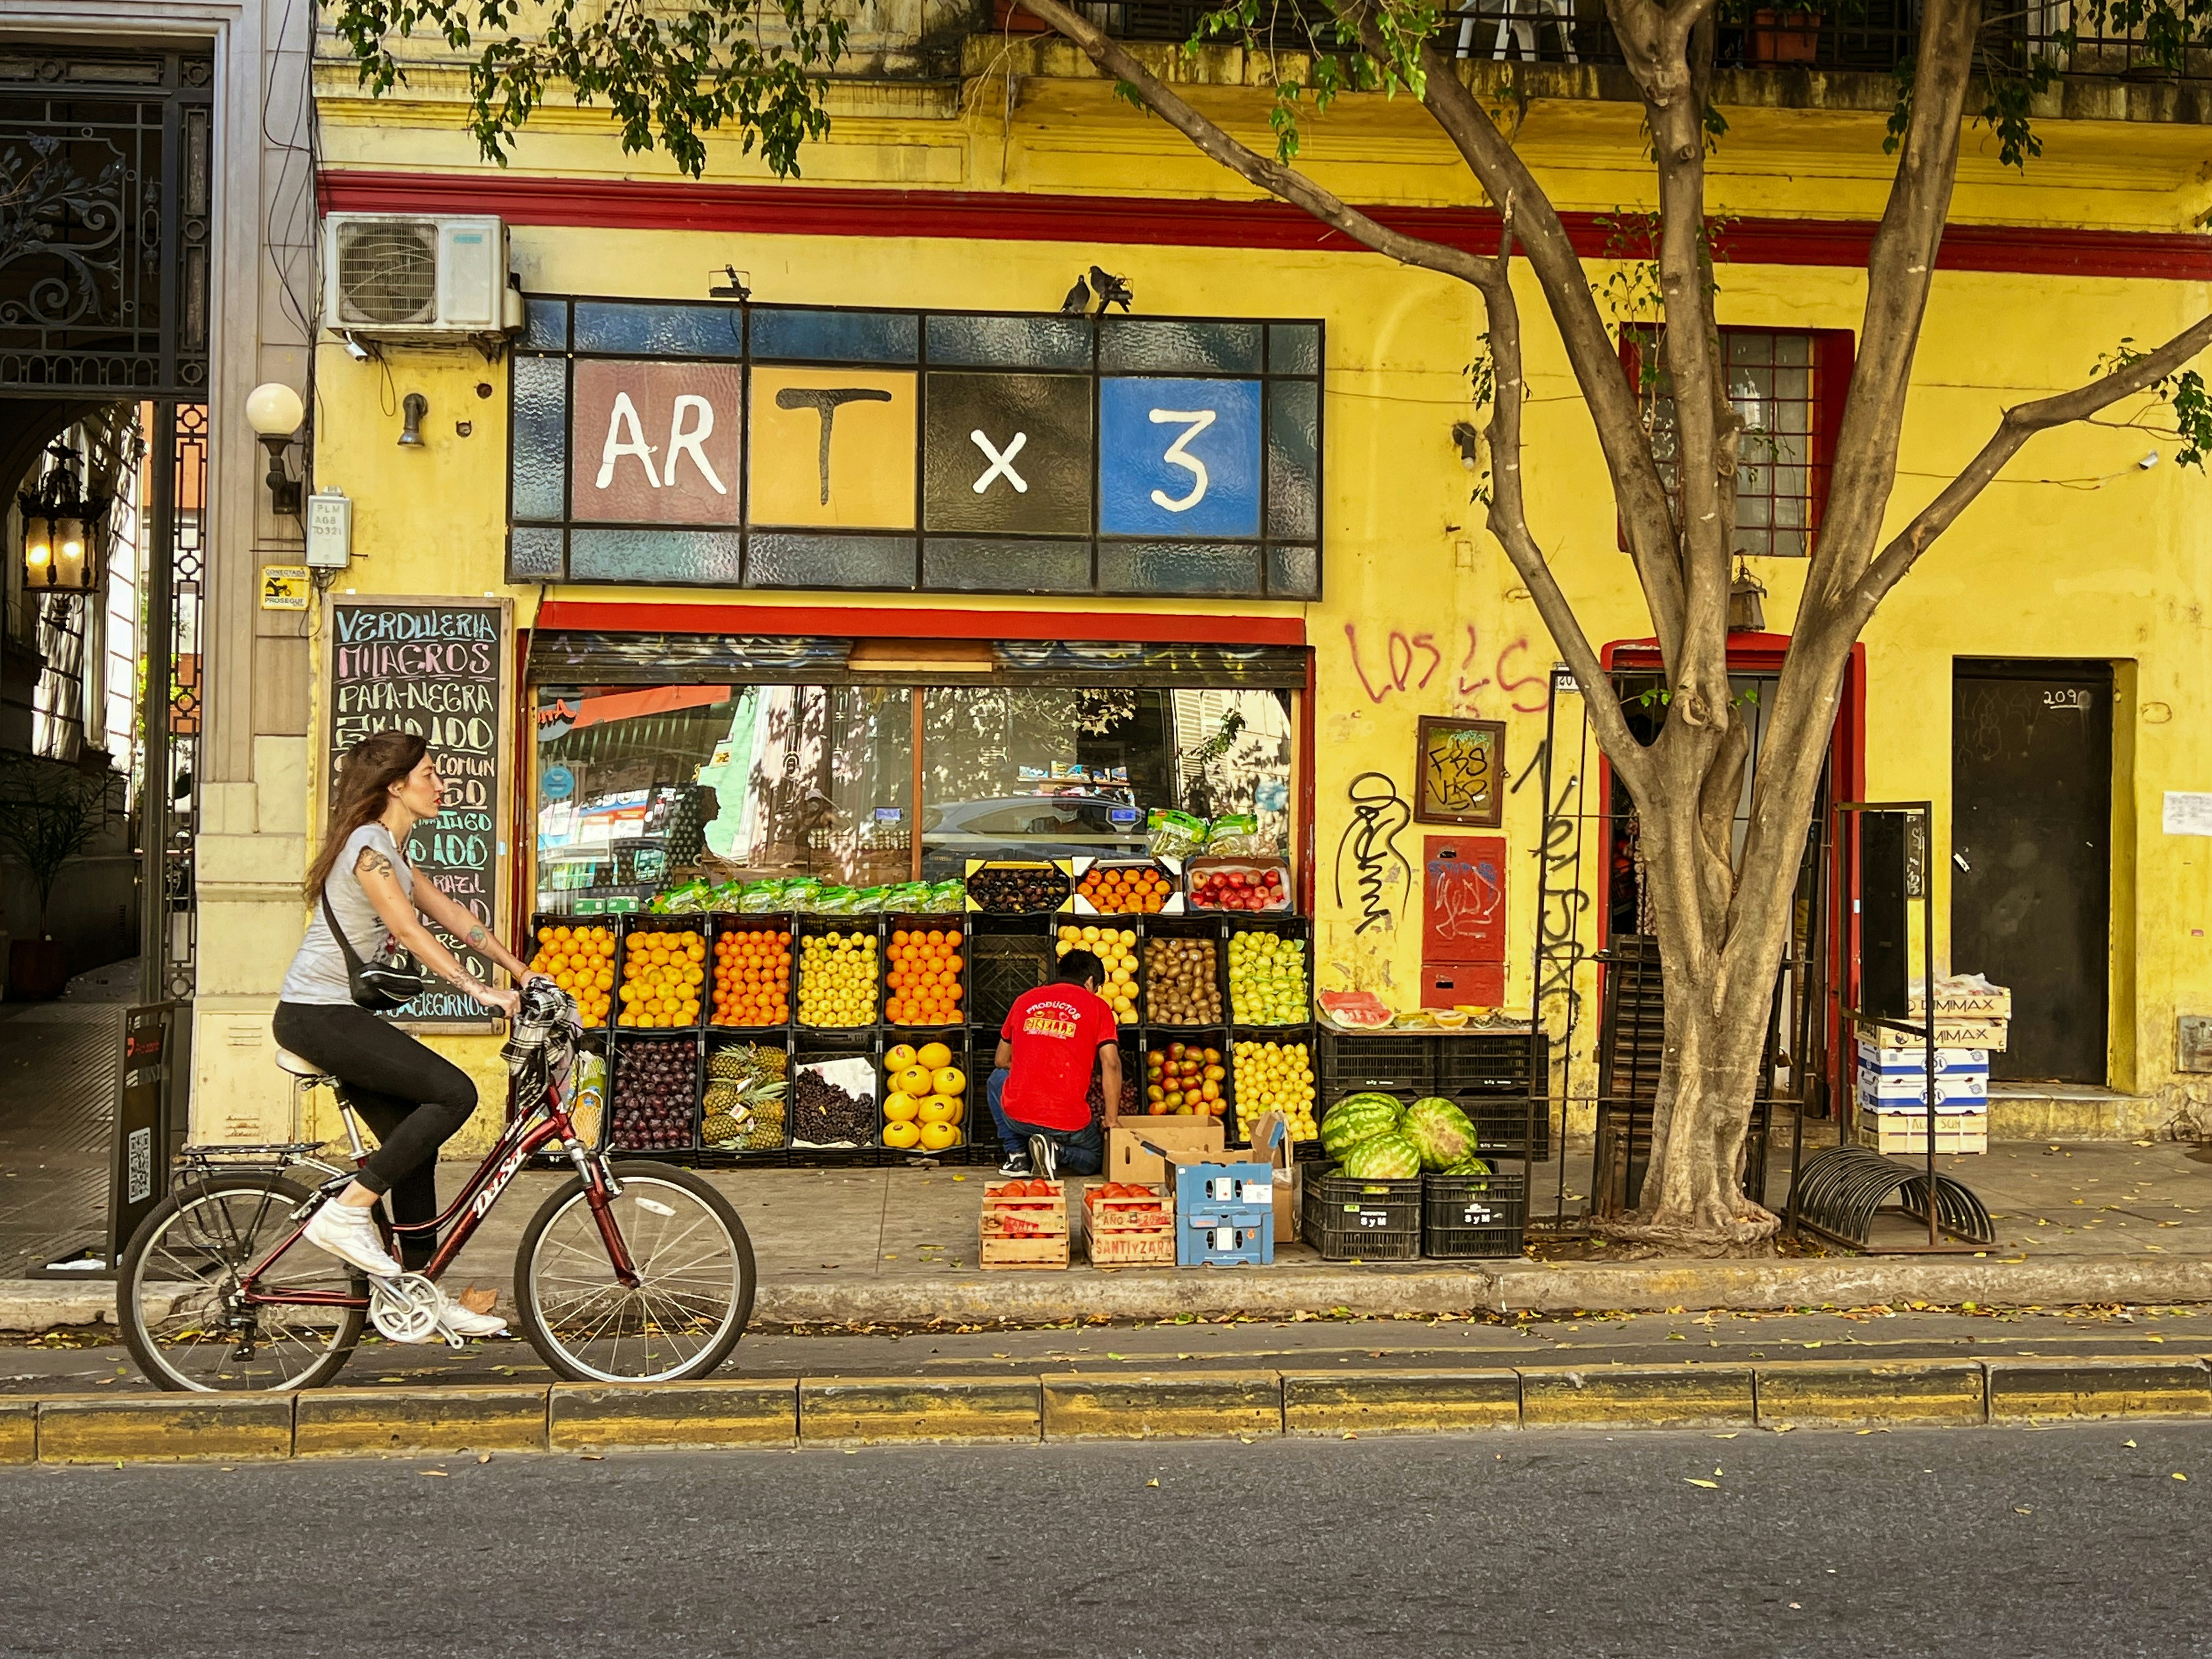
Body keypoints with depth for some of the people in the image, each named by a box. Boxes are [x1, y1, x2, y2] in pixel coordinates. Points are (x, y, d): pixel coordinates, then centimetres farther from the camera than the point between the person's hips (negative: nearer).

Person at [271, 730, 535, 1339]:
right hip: (317, 1015, -10)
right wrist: (481, 991, -28)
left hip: (337, 1014, 10)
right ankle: (344, 1214, -12)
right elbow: (411, 932, -23)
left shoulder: (390, 849, 16)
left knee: (414, 1140, 8)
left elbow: (450, 913, 16)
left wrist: (520, 969, 10)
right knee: (454, 1092, -19)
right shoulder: (368, 845, -15)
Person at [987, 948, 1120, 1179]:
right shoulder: (1097, 1006, 3)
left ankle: (1016, 1155, 18)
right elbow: (1111, 1063, -6)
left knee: (997, 1078, 36)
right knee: (1094, 1159, 31)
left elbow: (1001, 1061, 20)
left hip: (1016, 1115, 2)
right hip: (1069, 1123, -2)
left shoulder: (1024, 1000, 12)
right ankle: (1058, 1151, -3)